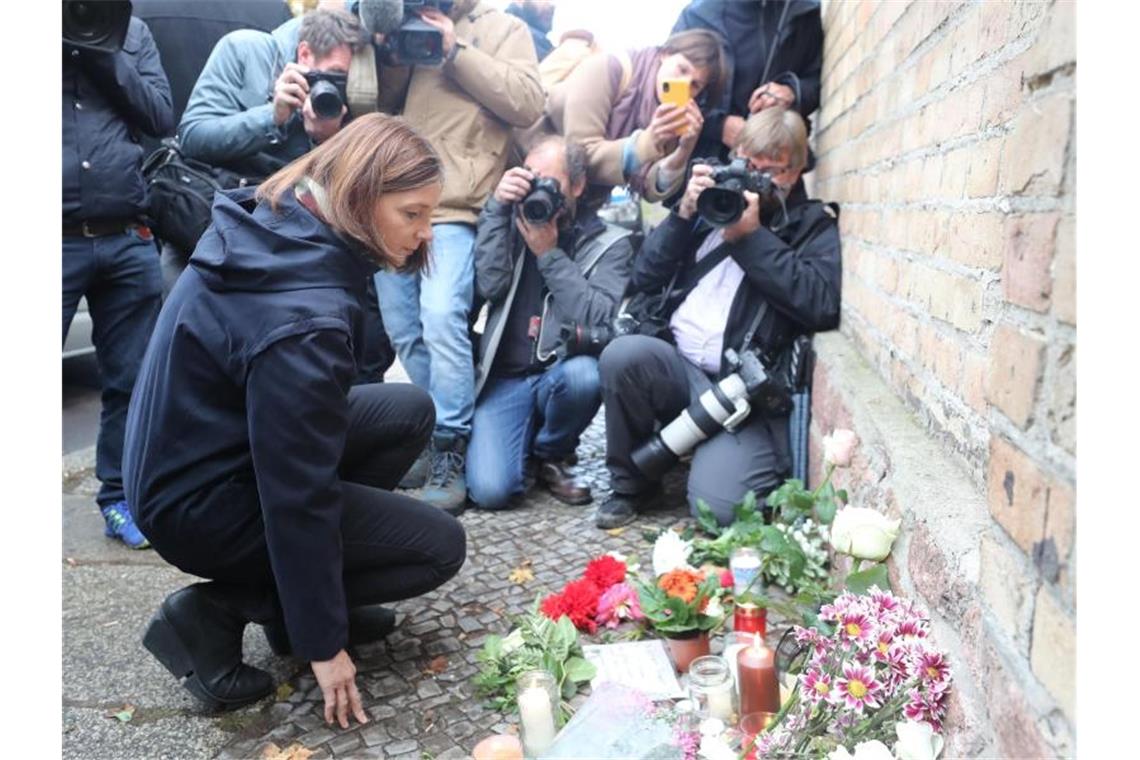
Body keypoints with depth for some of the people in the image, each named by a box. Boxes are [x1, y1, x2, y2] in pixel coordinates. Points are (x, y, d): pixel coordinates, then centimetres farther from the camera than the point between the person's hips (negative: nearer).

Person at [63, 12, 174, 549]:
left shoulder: (130, 30, 14)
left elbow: (162, 118, 3)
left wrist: (101, 53, -5)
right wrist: (72, 45, -9)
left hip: (129, 240, 2)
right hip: (59, 242, -2)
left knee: (130, 380, 7)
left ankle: (119, 497, 20)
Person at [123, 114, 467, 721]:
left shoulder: (273, 224, -6)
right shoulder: (304, 320, -32)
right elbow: (299, 493, -26)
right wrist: (323, 643, -16)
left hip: (197, 454, 9)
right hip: (201, 506, -9)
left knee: (411, 410, 9)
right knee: (439, 545, -3)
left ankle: (305, 589, 12)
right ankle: (215, 612, -1)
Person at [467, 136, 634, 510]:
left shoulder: (609, 243, 3)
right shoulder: (514, 224, 9)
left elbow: (600, 321, -13)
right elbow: (489, 285, -9)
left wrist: (550, 253, -14)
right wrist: (497, 207, -11)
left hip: (562, 373, 0)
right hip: (505, 379, 0)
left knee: (586, 374, -37)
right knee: (489, 490, -21)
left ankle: (549, 456, -3)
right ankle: (523, 444, 18)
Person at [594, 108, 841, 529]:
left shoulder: (815, 225, 9)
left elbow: (823, 304, -12)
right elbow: (644, 277, 14)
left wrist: (751, 237, -11)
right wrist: (684, 214, 2)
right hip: (675, 366, 4)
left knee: (717, 506, -25)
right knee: (623, 353, -30)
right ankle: (631, 485, -4)